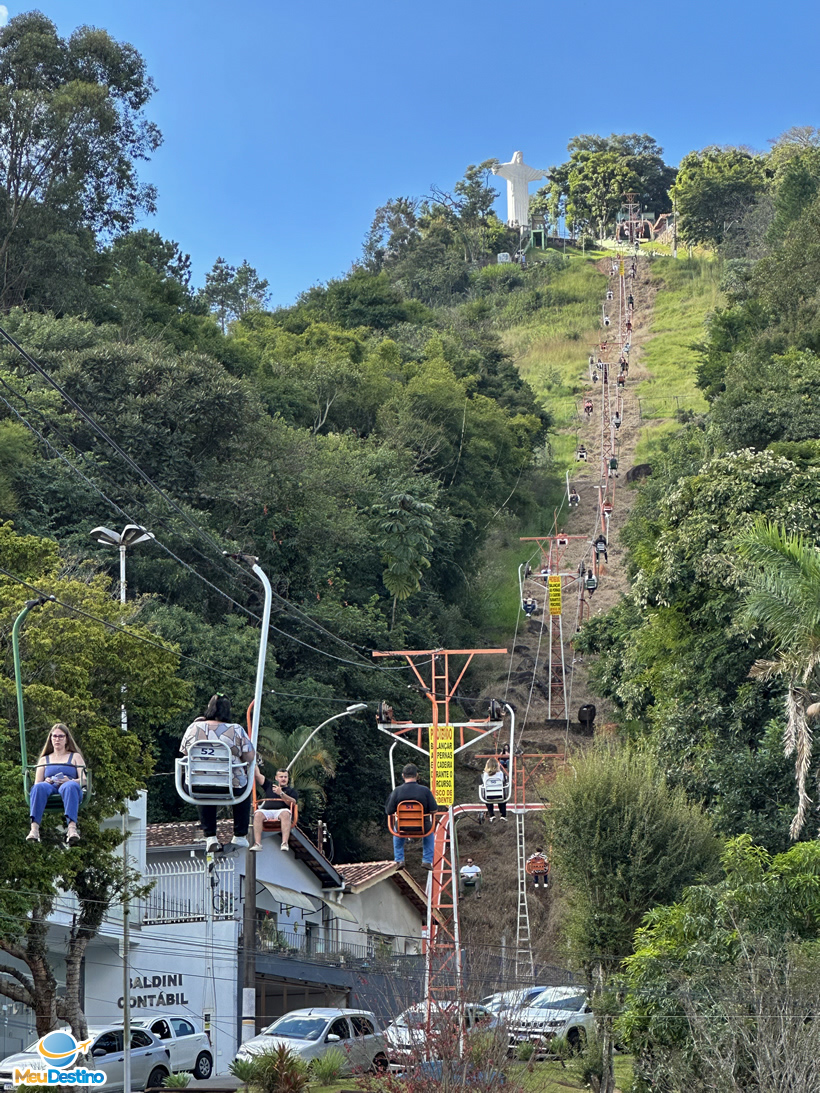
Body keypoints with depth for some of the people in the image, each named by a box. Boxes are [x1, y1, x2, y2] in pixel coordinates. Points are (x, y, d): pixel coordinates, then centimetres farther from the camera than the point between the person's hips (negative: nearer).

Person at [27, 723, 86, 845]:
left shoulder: (75, 757, 28)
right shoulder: (44, 760, 33)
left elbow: (84, 780, 12)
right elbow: (36, 783, 20)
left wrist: (69, 781, -10)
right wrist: (46, 781, -4)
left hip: (68, 786, -1)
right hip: (50, 787, 1)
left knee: (70, 786, -41)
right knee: (39, 787, -37)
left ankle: (72, 827, -62)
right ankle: (34, 827, -55)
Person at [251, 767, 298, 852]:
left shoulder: (292, 791, 22)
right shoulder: (269, 787, 30)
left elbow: (292, 802, 2)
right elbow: (258, 775, 28)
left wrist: (281, 794, -11)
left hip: (281, 811, -2)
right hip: (266, 811, 2)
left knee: (285, 813, -38)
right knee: (258, 814, -32)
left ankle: (285, 843, -49)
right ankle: (257, 843, -43)